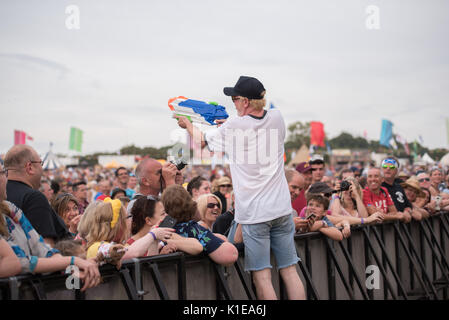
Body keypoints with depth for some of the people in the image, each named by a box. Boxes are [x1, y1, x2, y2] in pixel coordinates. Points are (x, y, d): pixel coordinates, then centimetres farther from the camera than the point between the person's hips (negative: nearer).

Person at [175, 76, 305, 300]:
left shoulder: (232, 127, -9)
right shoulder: (277, 118, 3)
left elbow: (202, 140, 11)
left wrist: (187, 124, 30)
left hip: (253, 214, -5)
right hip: (282, 208, 5)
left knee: (262, 276, -1)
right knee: (290, 271, 8)